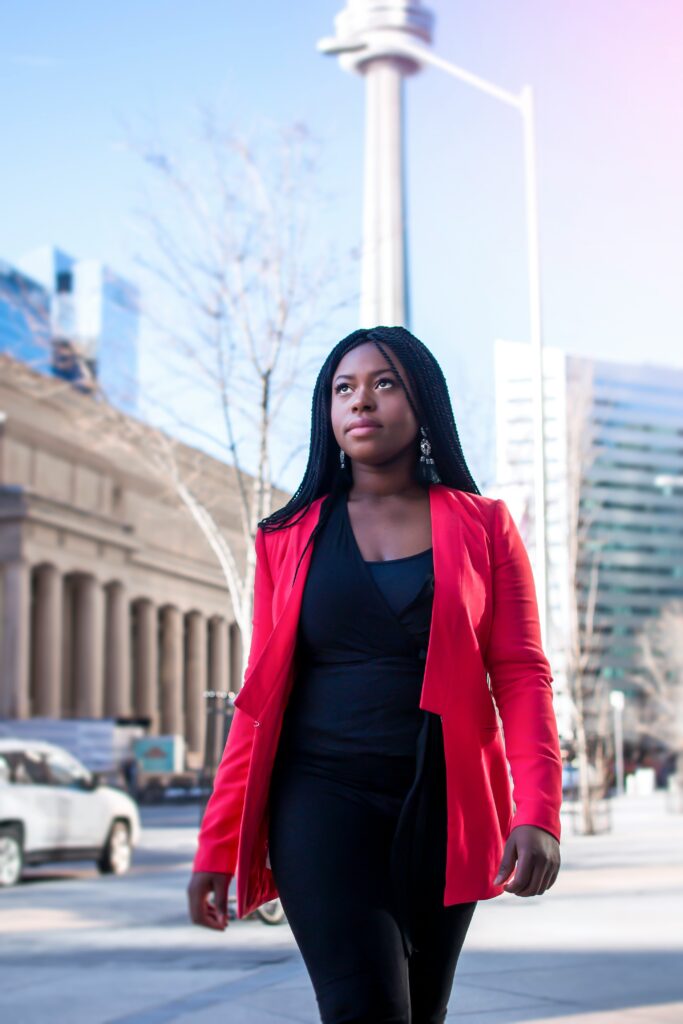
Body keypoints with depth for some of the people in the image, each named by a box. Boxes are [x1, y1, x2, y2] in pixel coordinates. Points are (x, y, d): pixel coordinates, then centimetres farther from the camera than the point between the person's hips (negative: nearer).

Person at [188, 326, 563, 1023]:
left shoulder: (482, 528, 7)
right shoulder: (290, 539, 9)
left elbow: (521, 676, 0)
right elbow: (261, 697, 9)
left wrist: (537, 811, -14)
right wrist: (217, 844, 5)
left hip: (441, 806, 1)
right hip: (323, 793, -1)